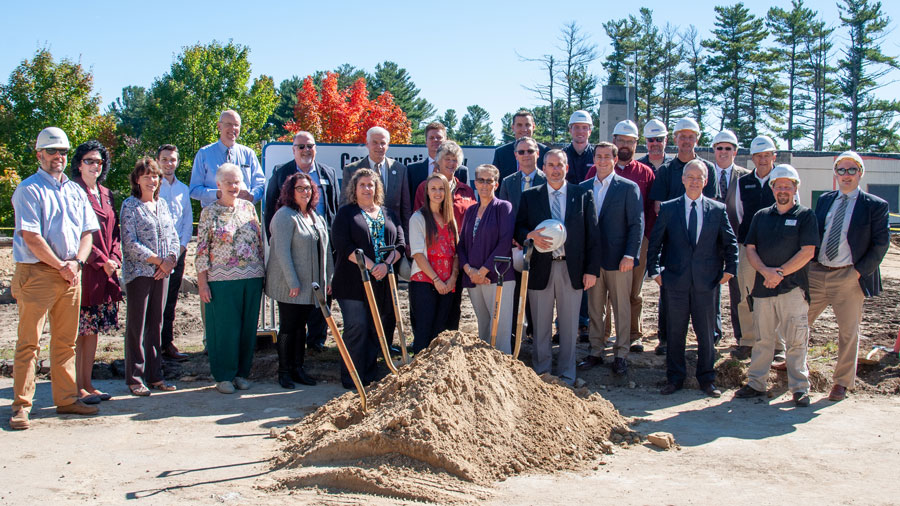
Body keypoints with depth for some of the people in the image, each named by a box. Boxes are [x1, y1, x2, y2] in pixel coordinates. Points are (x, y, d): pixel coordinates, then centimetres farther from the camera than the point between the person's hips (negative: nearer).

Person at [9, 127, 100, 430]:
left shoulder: (75, 191, 16)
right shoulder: (28, 189, -3)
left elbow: (87, 232, 13)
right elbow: (31, 237, -11)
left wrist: (77, 261, -4)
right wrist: (61, 266, -9)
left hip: (71, 273, 6)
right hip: (37, 272, -6)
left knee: (66, 342, 10)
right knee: (29, 342, -4)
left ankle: (66, 399, 18)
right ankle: (21, 406, 1)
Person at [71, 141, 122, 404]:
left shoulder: (106, 194, 16)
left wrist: (115, 258, 1)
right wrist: (100, 261, -14)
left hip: (105, 271, 7)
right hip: (82, 269, -7)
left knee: (93, 328, 11)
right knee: (77, 330, -3)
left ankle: (87, 383, 18)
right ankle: (77, 388, 3)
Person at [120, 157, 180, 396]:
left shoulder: (161, 204, 13)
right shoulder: (130, 205, -4)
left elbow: (173, 236, 12)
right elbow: (130, 243, -11)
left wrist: (170, 260, -6)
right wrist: (159, 261, -12)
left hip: (162, 272, 6)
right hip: (139, 272, -5)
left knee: (156, 324, 10)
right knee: (136, 326, -1)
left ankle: (155, 376, 17)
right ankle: (134, 378, 7)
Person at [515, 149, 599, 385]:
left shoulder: (583, 195, 5)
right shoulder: (530, 197, 6)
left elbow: (592, 234, 2)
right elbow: (518, 228, 5)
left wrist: (592, 269, -4)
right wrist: (530, 236, -18)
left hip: (571, 269, 0)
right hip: (540, 268, 0)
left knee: (569, 326, 8)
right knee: (540, 326, 8)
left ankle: (566, 375, 19)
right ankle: (541, 372, 21)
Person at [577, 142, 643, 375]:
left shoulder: (629, 188, -3)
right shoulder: (584, 187, 9)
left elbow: (637, 224, -5)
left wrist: (630, 255, -13)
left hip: (618, 259, -4)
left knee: (622, 308, 4)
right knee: (594, 308, 10)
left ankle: (621, 354, 14)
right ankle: (596, 352, 21)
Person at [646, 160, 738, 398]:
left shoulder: (718, 210, 4)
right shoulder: (668, 208, 3)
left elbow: (730, 243, 8)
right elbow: (655, 242, 5)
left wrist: (730, 269, 0)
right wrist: (655, 271, -1)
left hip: (706, 281, 0)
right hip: (675, 281, 0)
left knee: (706, 333, 7)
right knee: (675, 333, 7)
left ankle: (707, 378, 21)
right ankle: (675, 378, 19)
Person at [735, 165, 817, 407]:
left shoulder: (805, 215, 3)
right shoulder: (760, 216, 14)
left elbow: (807, 252, -6)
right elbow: (750, 249, 8)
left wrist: (780, 273, -11)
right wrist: (765, 271, -9)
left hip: (793, 287, -3)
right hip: (763, 286, 4)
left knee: (796, 340, -2)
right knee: (762, 339, 8)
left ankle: (800, 388, 5)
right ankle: (756, 384, 15)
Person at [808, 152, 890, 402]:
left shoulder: (875, 206, -3)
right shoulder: (824, 200, 10)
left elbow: (881, 243, -5)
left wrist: (860, 270, -12)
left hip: (849, 278, -4)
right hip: (816, 273, 4)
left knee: (848, 332, 7)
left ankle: (842, 382, 20)